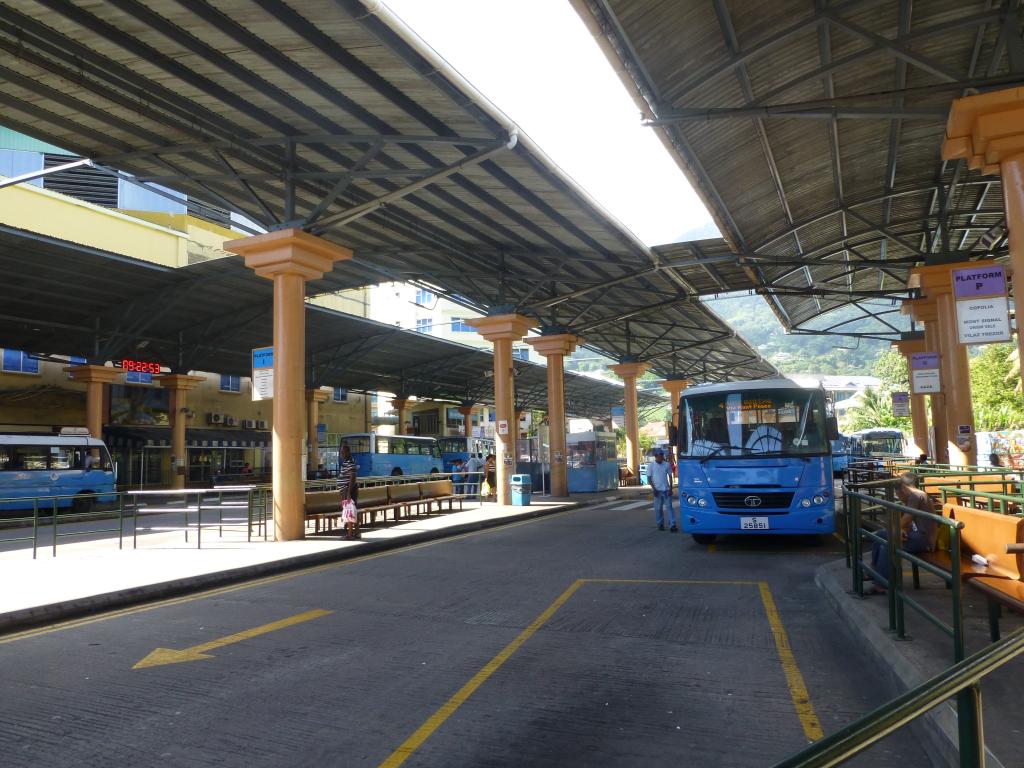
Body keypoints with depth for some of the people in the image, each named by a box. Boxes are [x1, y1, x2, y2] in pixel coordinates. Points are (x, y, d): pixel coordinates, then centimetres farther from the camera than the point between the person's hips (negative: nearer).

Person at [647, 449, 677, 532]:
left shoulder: (667, 465, 4)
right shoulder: (651, 466, -1)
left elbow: (670, 476, 7)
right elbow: (649, 478, 0)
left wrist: (670, 488, -1)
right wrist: (654, 489, -9)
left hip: (666, 489, 1)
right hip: (657, 490, -1)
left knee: (670, 507, -4)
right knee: (658, 508, 5)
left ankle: (672, 525, -7)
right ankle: (660, 524, 17)